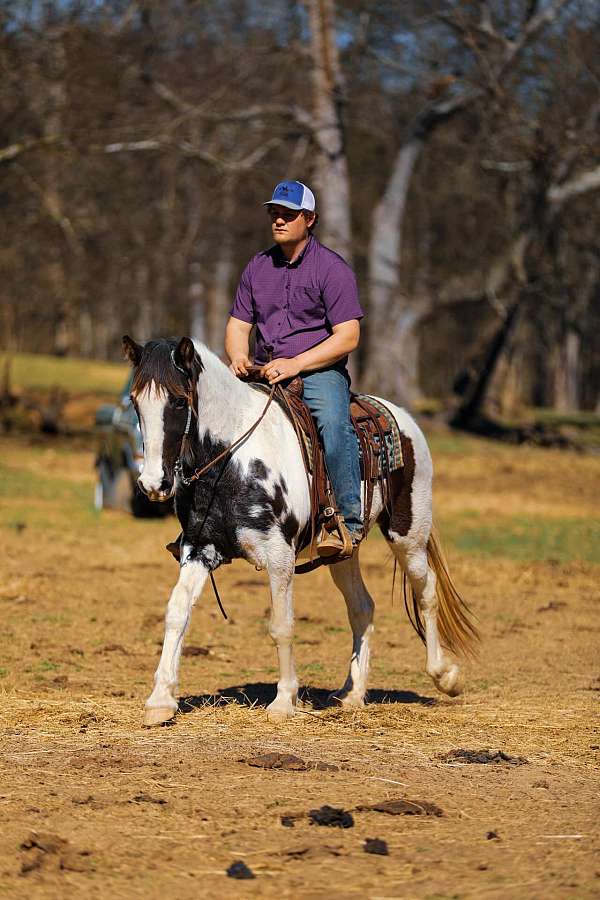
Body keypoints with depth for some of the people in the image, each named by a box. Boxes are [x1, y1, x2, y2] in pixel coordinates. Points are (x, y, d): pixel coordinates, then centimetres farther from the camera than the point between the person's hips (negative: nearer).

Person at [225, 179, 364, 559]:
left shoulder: (332, 268, -4)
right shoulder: (258, 267, 13)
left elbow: (347, 337, -11)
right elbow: (238, 326, 16)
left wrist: (296, 364, -21)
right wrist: (238, 358, -8)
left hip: (319, 371, -6)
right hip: (264, 372, 6)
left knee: (333, 421, -36)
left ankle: (348, 521, -32)